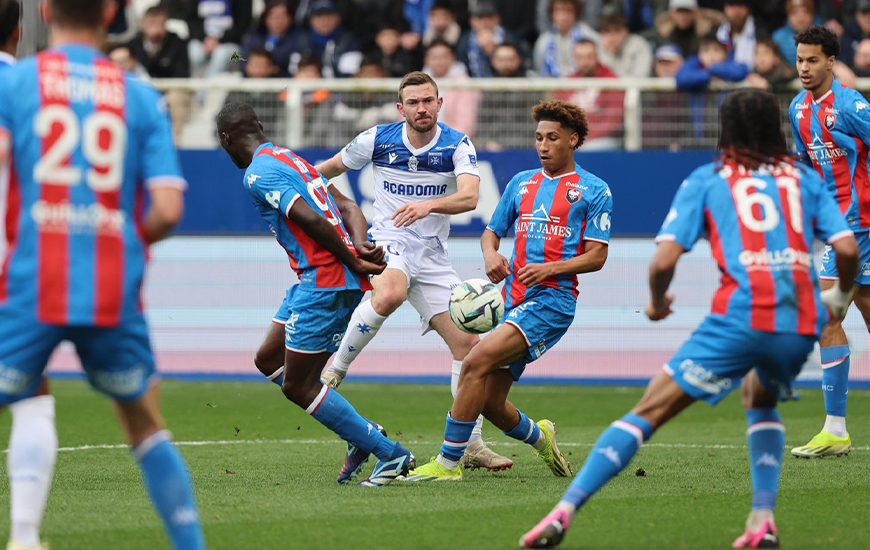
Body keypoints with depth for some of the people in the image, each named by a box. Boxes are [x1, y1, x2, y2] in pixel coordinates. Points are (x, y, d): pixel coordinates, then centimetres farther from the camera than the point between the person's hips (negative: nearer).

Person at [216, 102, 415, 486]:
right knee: (268, 360, 18)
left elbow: (311, 219, -21)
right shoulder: (292, 159, 20)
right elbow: (347, 207, 14)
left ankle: (389, 454, -1)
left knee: (297, 386, -3)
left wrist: (353, 262, -13)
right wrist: (360, 246, -3)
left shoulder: (257, 174, -11)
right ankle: (363, 434, 14)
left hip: (324, 279, -10)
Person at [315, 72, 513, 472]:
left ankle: (472, 444, 4)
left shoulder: (457, 145, -7)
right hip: (389, 244, -2)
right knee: (390, 294, -39)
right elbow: (331, 167, 14)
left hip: (432, 256, 3)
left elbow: (469, 197, -25)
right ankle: (335, 369, -21)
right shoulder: (378, 140, -5)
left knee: (467, 343, -4)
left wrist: (429, 205, -42)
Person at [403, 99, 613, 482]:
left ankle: (448, 462, -21)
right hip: (513, 299, 7)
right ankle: (539, 436, 36)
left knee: (477, 361, -24)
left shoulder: (594, 191, 3)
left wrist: (549, 268, -17)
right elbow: (491, 232, 24)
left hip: (552, 298, -7)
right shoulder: (521, 183, 19)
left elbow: (596, 256, -2)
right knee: (490, 402, 3)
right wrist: (491, 255, 0)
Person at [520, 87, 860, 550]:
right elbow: (847, 248, 8)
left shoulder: (705, 180, 13)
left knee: (649, 411, 2)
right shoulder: (804, 177, 19)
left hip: (741, 316, -3)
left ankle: (564, 511, -9)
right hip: (802, 321, 3)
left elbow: (664, 260, 3)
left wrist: (656, 301, 23)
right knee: (760, 399, 33)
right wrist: (840, 298, 28)